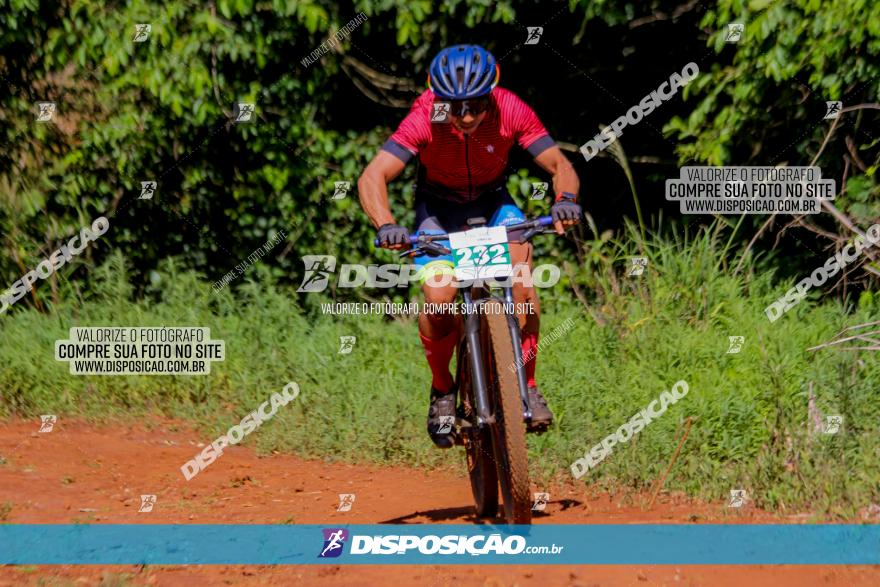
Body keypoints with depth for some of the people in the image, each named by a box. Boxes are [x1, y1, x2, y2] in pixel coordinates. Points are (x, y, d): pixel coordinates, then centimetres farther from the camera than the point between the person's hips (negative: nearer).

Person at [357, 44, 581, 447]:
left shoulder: (511, 111, -28)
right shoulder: (425, 119, -32)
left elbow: (559, 165, -23)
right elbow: (373, 177, -36)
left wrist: (565, 200, -45)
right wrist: (386, 226, -55)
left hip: (494, 200, 1)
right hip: (439, 205, -1)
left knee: (520, 285, -23)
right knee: (439, 300, -21)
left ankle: (527, 385, -3)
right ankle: (442, 390, 5)